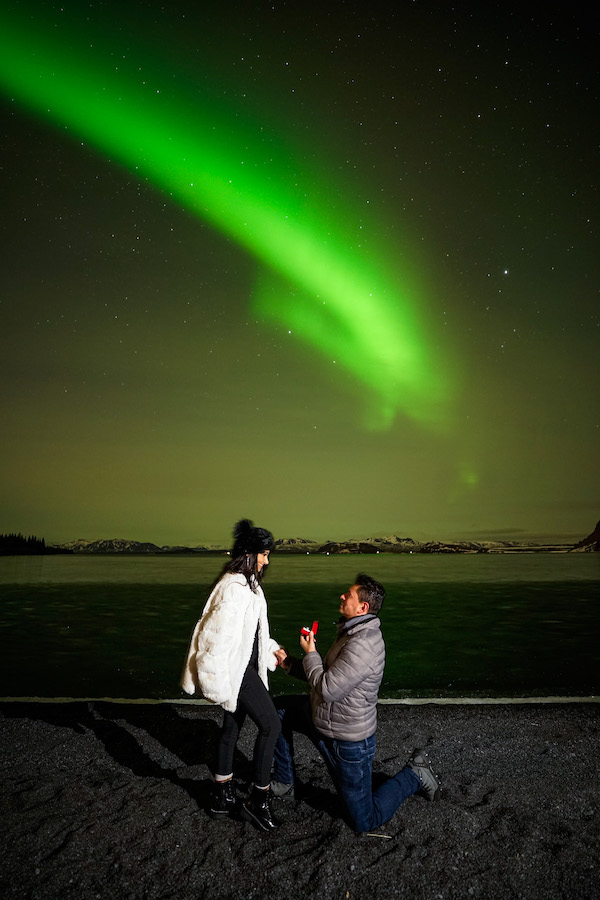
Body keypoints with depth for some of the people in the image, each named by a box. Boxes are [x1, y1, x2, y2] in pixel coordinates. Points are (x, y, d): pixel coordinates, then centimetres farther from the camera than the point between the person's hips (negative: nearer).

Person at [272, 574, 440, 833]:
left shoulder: (363, 644, -31)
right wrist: (290, 664, 5)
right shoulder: (352, 632, 3)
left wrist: (310, 653, -16)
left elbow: (327, 689, -31)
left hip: (348, 740, -9)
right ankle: (283, 784, 26)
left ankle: (414, 775, 19)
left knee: (365, 821, 4)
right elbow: (327, 674, 13)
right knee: (279, 709, 14)